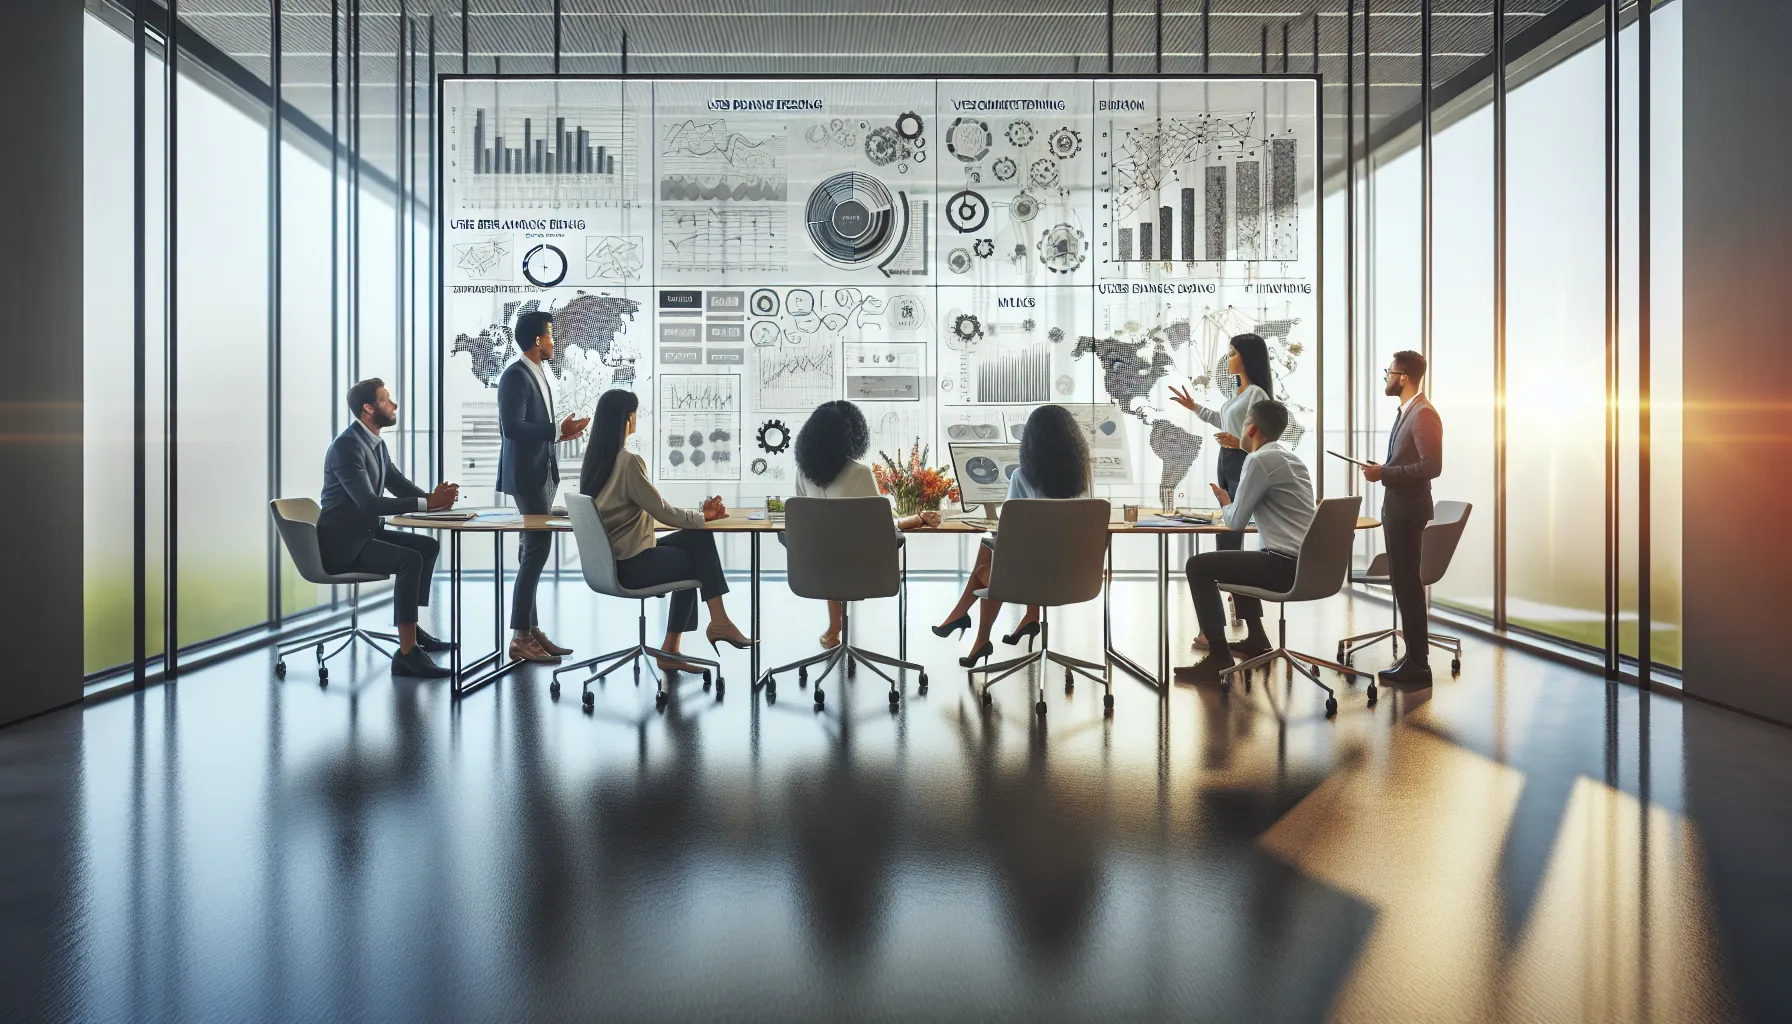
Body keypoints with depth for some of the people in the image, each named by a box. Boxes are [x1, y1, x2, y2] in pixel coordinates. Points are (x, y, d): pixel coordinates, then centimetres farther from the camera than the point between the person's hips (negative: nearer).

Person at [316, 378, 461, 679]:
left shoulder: (376, 444, 11)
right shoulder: (347, 445, -20)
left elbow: (400, 486, 13)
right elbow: (368, 503, -29)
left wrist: (434, 497, -9)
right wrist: (426, 503, -30)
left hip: (364, 533, 10)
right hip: (341, 542, -10)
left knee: (428, 546, 12)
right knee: (409, 560, -26)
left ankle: (411, 627, 16)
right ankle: (407, 653, -27)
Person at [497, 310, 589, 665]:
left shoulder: (539, 374, 14)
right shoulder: (515, 376, -15)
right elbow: (512, 428, -25)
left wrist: (559, 433, 6)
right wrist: (557, 431, -20)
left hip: (542, 473, 10)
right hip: (526, 475, -10)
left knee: (533, 550, 11)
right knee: (537, 549, -10)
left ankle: (531, 629, 17)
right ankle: (520, 638, -5)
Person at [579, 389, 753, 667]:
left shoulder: (593, 458, 7)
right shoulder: (627, 462, -20)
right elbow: (662, 512, -17)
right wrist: (704, 516, -3)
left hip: (610, 558, 8)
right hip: (629, 565, -8)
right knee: (702, 553, 7)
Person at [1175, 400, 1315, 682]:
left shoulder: (1259, 460, -12)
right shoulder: (1291, 459, 16)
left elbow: (1237, 521, -7)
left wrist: (1225, 504, 12)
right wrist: (1233, 504, 19)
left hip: (1285, 566, -10)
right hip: (1304, 564, 10)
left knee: (1197, 566, -4)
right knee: (1234, 560, 32)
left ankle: (1219, 658, -4)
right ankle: (1255, 639, 35)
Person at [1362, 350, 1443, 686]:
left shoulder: (1424, 415, -16)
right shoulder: (1407, 412, 15)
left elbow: (1431, 466, -23)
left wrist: (1384, 473, -21)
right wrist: (1383, 470, 6)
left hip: (1408, 512, -10)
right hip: (1397, 510, 10)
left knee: (1408, 584, -6)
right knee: (1404, 583, 14)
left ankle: (1417, 665, 0)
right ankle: (1414, 657, 22)